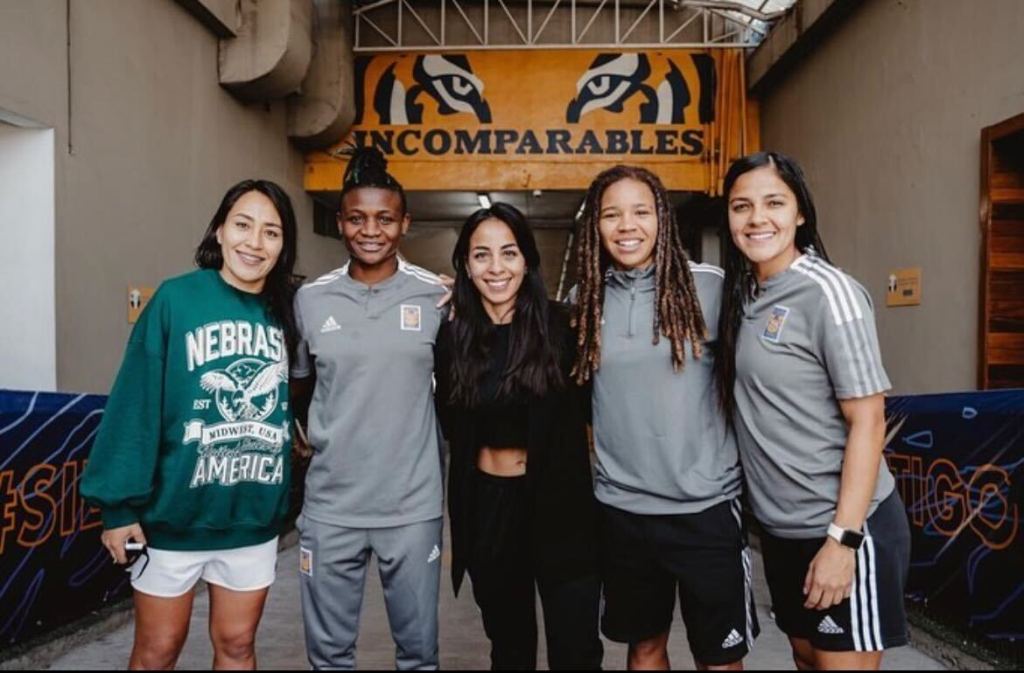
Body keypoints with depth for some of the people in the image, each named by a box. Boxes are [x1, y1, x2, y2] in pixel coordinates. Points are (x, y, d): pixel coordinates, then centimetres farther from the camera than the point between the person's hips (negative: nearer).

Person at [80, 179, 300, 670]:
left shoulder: (284, 315, 1)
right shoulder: (176, 299, -11)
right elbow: (135, 404, -12)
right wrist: (119, 503, -14)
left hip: (255, 519, 3)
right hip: (174, 515, -3)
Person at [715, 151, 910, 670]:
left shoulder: (827, 292, -16)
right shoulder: (742, 295, 4)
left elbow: (868, 422, -18)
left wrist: (843, 538, -20)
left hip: (843, 526, -7)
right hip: (781, 527, 7)